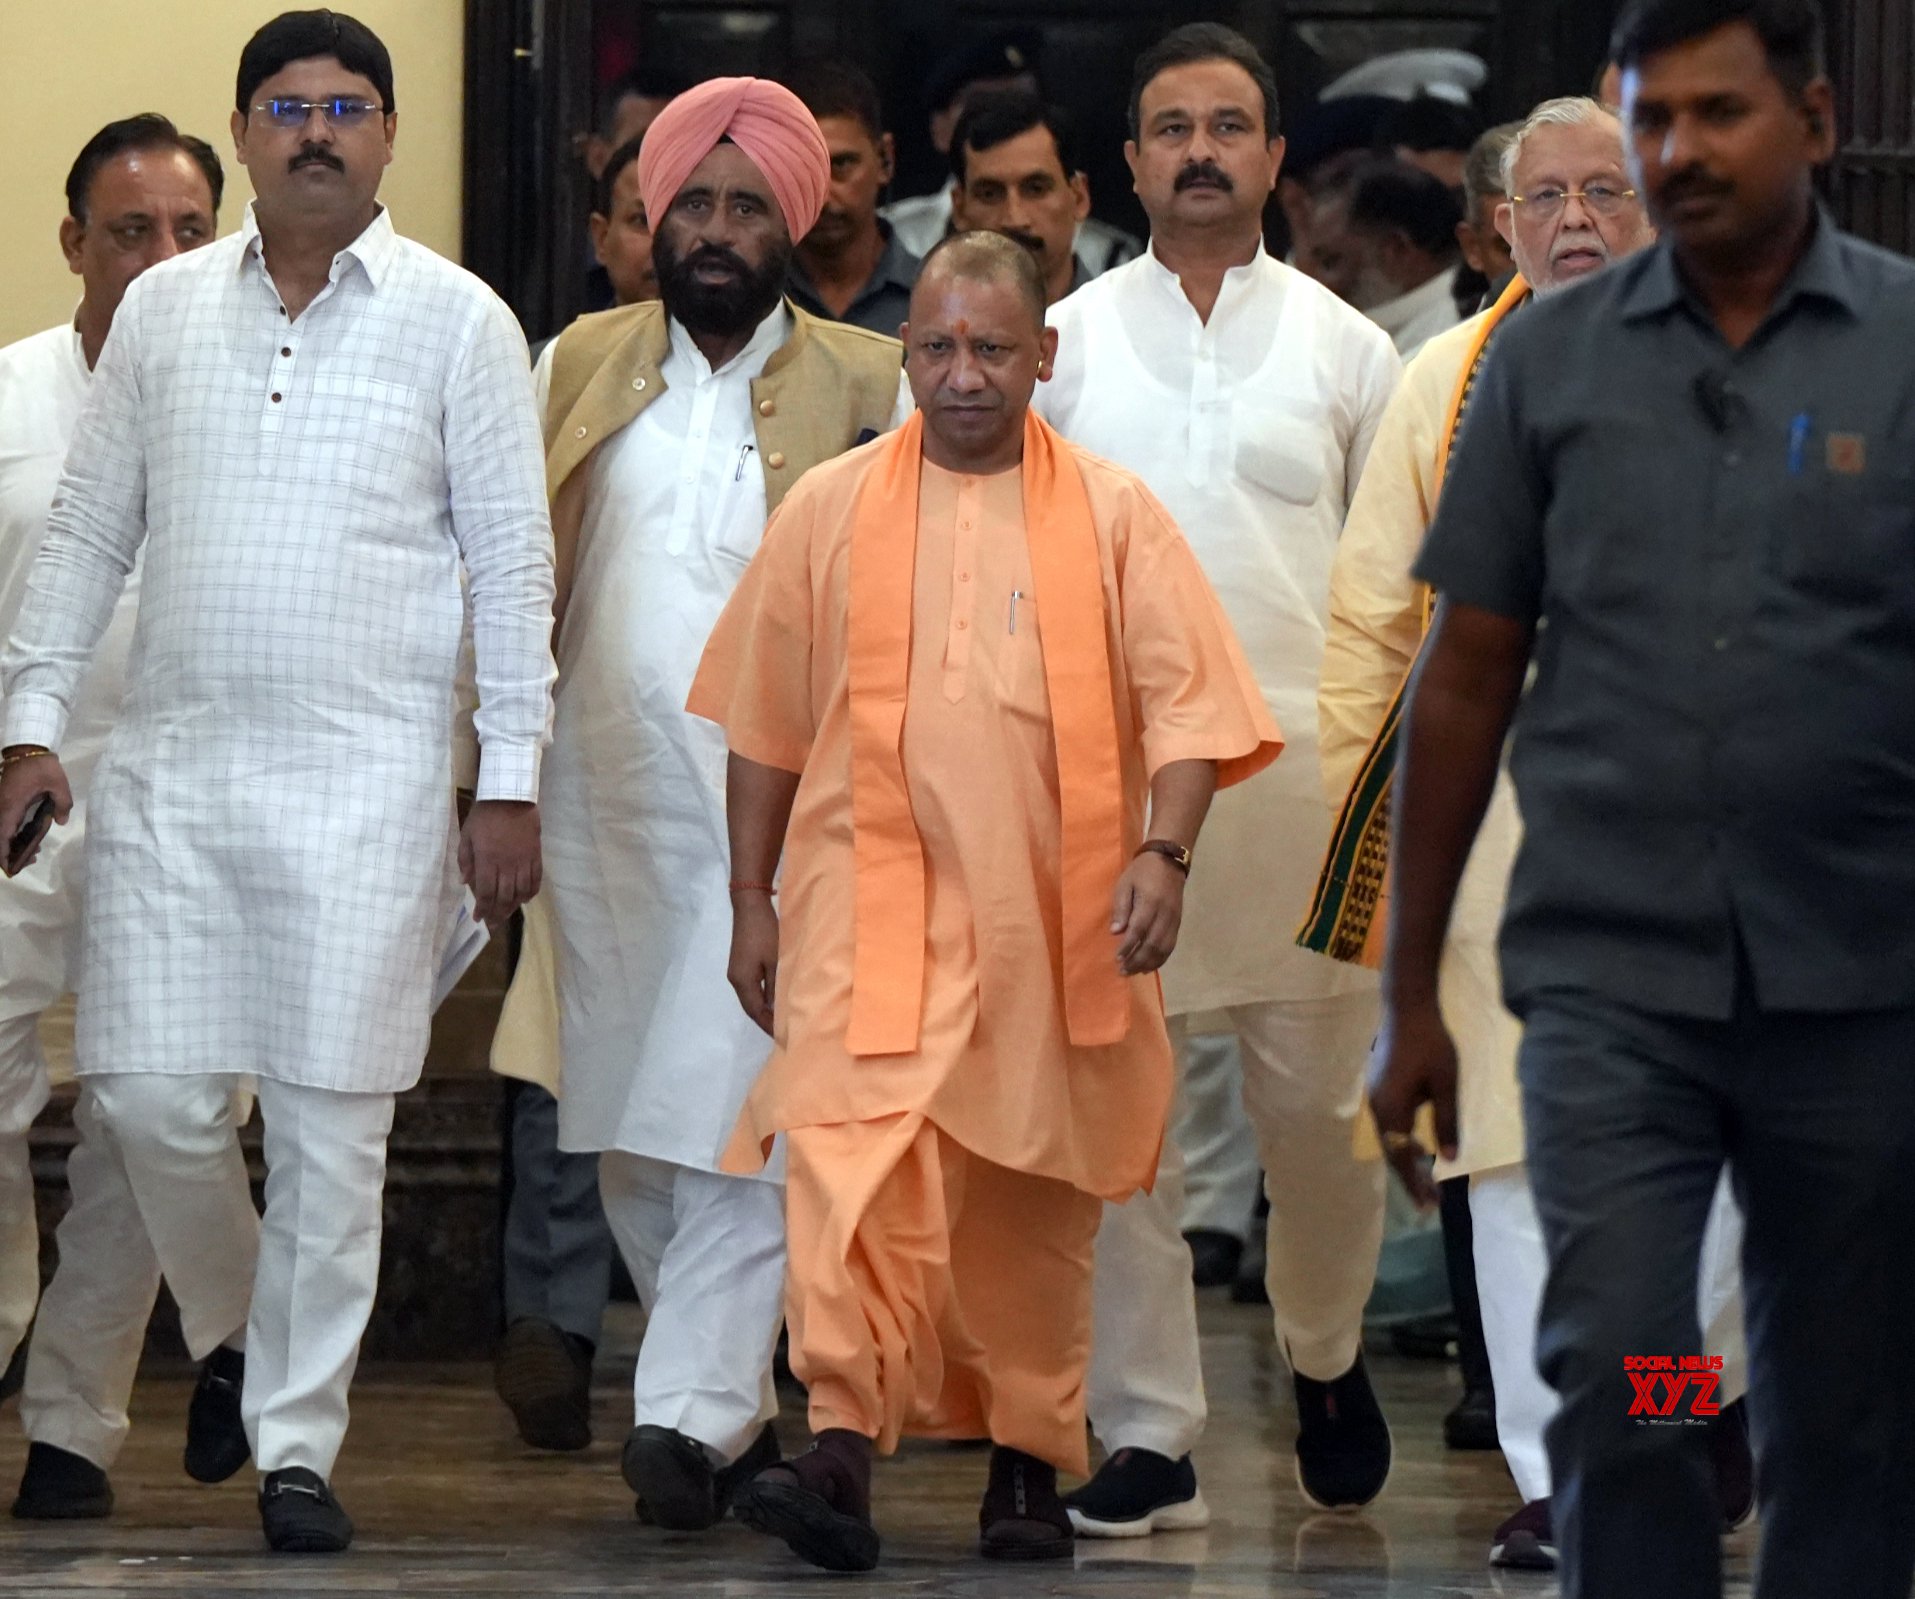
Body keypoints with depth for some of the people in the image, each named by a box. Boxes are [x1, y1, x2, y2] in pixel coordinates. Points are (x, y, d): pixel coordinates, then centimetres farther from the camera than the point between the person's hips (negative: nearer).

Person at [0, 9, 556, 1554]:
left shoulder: (456, 321, 0)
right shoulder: (165, 309, 10)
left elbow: (513, 560, 0)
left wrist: (511, 781, -4)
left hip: (366, 785, -3)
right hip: (170, 771, 3)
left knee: (330, 1126, -3)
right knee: (150, 1098, -1)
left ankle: (298, 1440, 6)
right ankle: (242, 1336, 25)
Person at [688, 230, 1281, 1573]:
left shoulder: (1112, 517, 4)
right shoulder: (829, 513, 6)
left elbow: (1185, 704, 0)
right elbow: (764, 725, 12)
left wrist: (1164, 852, -15)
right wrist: (750, 901, 9)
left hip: (1052, 921, 1)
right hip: (871, 903, -1)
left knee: (1036, 1207, 8)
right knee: (851, 1158, -20)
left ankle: (1031, 1462, 21)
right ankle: (842, 1448, -29)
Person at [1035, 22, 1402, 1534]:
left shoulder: (1346, 349, 8)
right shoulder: (1065, 342, 9)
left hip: (1300, 768, 0)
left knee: (1319, 1101, 0)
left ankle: (1328, 1356, 27)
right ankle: (1150, 1437, 4)